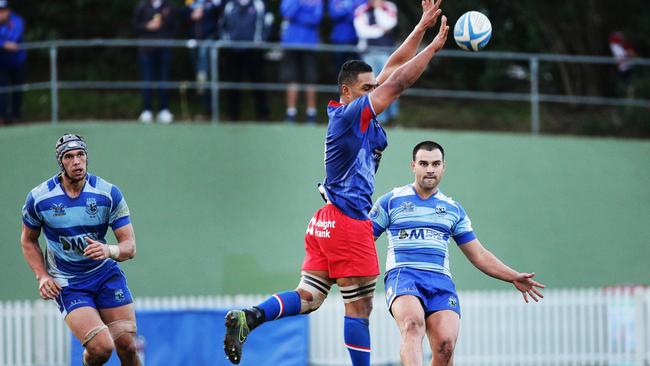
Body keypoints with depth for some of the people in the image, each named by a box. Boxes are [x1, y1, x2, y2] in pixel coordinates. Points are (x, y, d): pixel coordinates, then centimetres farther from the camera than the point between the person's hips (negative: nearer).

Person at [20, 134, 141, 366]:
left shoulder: (109, 193, -9)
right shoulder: (38, 198, -10)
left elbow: (129, 246, -9)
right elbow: (28, 240, 9)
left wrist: (109, 251, -32)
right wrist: (42, 276, -5)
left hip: (106, 273, 2)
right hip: (67, 284, -2)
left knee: (127, 347, -6)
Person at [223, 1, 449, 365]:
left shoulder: (352, 112, 13)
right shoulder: (351, 113, -11)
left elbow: (392, 69, 17)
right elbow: (397, 83, -16)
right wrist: (433, 48, -11)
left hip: (327, 222, 9)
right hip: (348, 222, -9)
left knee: (307, 298, 1)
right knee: (360, 307, -2)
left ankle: (247, 318, -15)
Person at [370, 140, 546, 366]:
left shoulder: (454, 210, 20)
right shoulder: (391, 202, 12)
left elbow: (478, 255, 23)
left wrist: (513, 277, 13)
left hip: (440, 281, 3)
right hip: (402, 275, -3)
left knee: (445, 344, -22)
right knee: (413, 323, -35)